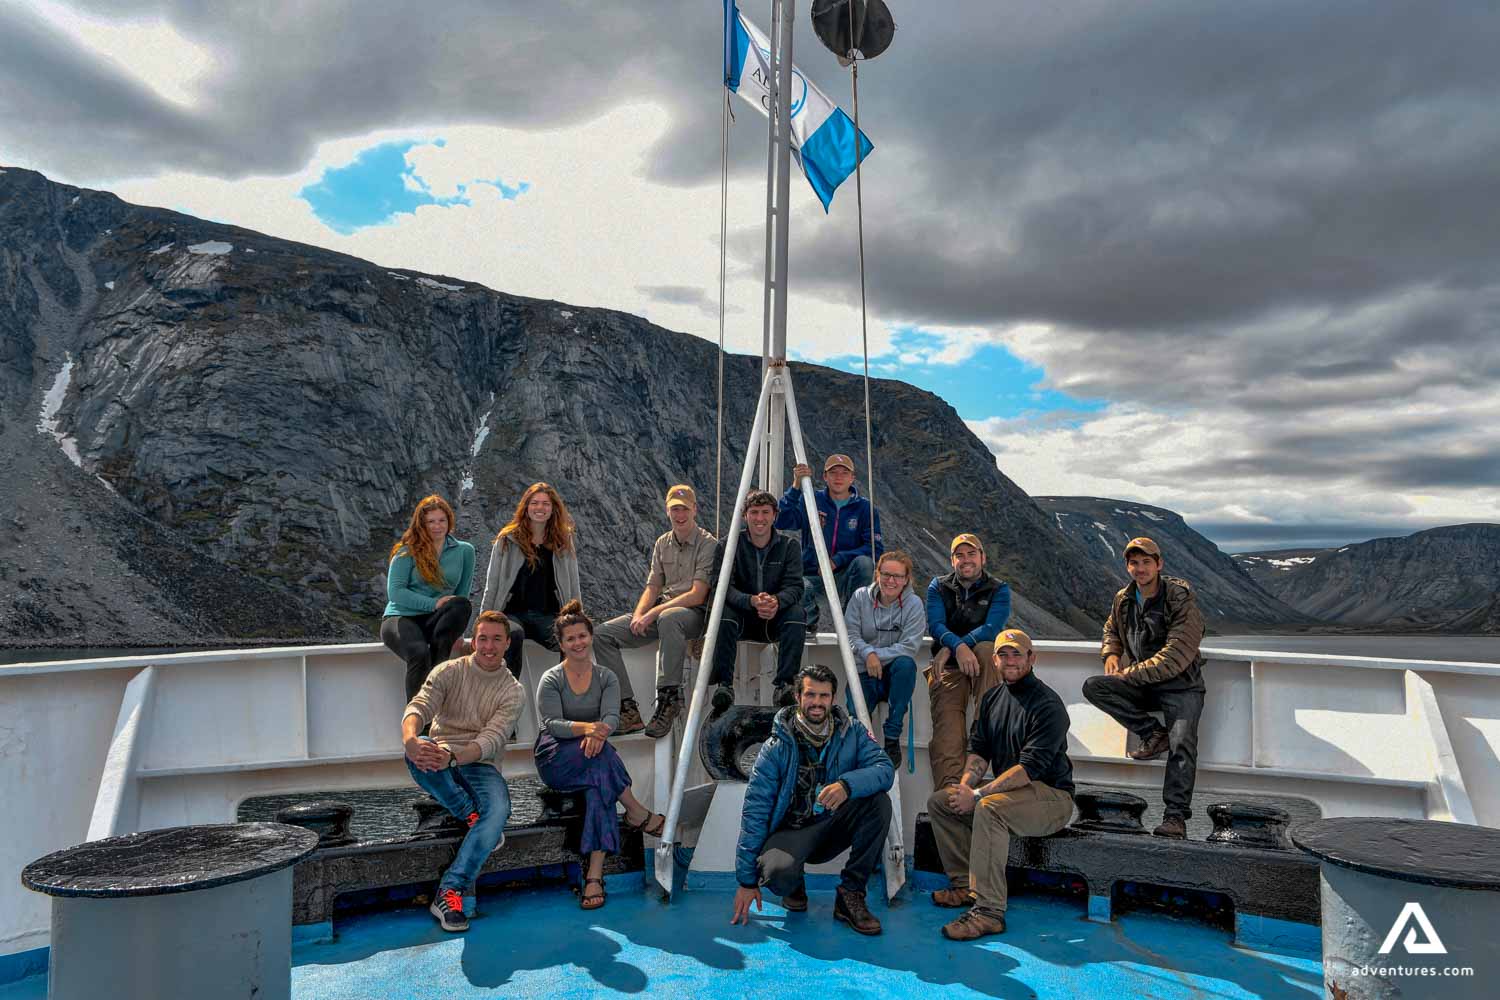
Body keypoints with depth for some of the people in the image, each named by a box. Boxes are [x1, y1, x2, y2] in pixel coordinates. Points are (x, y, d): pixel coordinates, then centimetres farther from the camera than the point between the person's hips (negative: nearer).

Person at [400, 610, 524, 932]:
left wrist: (453, 757, -38)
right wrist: (410, 739, -41)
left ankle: (449, 893, -29)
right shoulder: (449, 671, 2)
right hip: (439, 762, 1)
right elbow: (418, 707, -16)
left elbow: (491, 739, -16)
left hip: (481, 765, 0)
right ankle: (474, 816, -23)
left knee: (498, 809, -32)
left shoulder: (512, 691, 0)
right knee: (419, 751, -35)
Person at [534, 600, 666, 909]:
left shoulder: (607, 678, 7)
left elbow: (611, 717, -9)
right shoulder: (551, 680, 0)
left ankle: (595, 876, -38)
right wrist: (585, 728, -35)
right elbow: (552, 724, -14)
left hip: (594, 755, 2)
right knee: (599, 760, -36)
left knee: (599, 784, -35)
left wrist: (599, 734, -34)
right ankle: (639, 814, -21)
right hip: (555, 759, -2)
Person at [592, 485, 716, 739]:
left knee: (668, 619, -43)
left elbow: (697, 595, -15)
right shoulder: (662, 544, 15)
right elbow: (652, 587, 15)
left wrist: (653, 613, -19)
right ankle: (627, 706, -13)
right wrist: (638, 615, -7)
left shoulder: (708, 544, -6)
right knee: (603, 633, -10)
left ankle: (668, 698, -34)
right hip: (661, 611, 7)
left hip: (695, 613, -7)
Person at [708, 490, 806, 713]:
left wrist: (777, 601, -37)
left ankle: (785, 684, -26)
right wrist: (752, 601, -37)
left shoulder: (789, 545, -1)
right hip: (742, 617, -1)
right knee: (724, 612, -32)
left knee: (796, 611, -29)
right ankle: (724, 684, -27)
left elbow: (794, 586, -13)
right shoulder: (728, 546, -5)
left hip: (775, 619, 1)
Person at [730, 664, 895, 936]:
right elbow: (754, 812, -12)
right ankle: (795, 886, 6)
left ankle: (851, 894, -12)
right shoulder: (777, 747, -12)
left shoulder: (852, 733, -4)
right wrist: (747, 880, -13)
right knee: (778, 872, -35)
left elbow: (885, 769, -18)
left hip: (833, 827, 3)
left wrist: (847, 784, -39)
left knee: (879, 802, -23)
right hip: (791, 831, -3)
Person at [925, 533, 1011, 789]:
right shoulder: (939, 587, 11)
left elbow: (992, 628, -11)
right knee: (946, 723, -24)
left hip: (981, 662, 0)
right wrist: (958, 647, -29)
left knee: (986, 649, -35)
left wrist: (949, 650, -22)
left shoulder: (998, 590, 7)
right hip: (947, 665, 0)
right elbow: (935, 625, -6)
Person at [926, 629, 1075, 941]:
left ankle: (989, 911, -32)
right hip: (1007, 789, 9)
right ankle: (965, 885, 3)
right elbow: (978, 749, 10)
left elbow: (1031, 767, -24)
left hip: (1051, 796, -9)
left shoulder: (1048, 705, -17)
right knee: (939, 801, -1)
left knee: (989, 807, -35)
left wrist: (978, 794, -26)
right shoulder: (991, 698, 10)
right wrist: (966, 784, -11)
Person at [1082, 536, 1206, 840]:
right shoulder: (1123, 599, 5)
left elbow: (1175, 657, -22)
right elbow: (1111, 631, 27)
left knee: (1181, 744, -25)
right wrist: (1111, 654, 4)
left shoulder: (1181, 600, -15)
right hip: (1141, 687, 5)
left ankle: (1175, 817, -18)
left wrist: (1130, 674, -18)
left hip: (1180, 686, -5)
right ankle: (1153, 733, -16)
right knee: (1093, 687, -18)